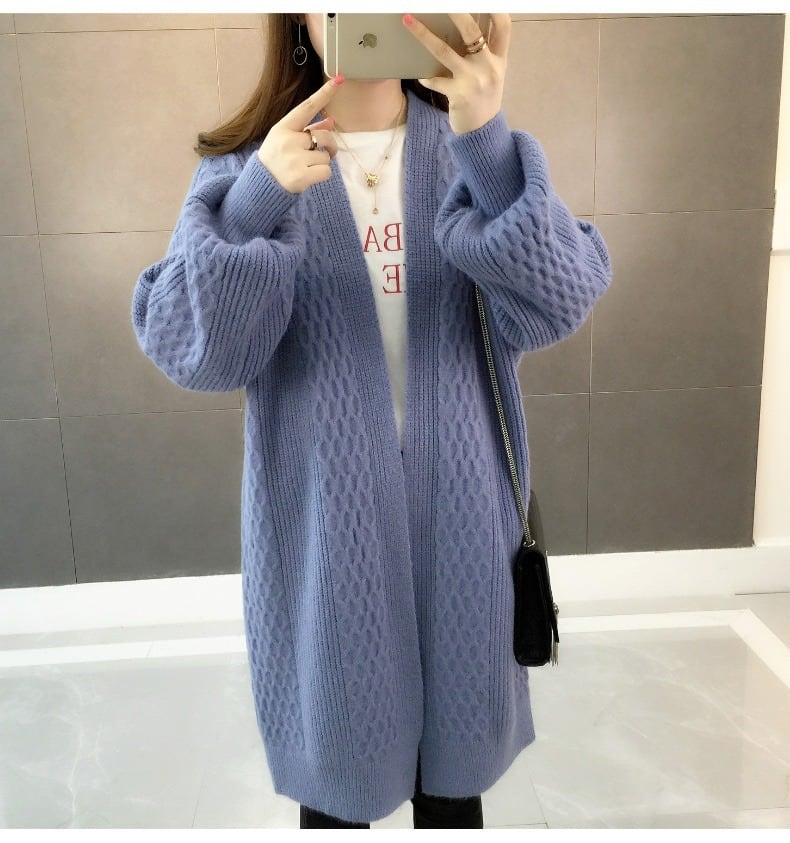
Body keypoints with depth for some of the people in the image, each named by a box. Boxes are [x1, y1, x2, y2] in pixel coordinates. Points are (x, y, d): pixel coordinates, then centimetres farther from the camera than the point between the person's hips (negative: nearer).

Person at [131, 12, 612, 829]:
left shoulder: (472, 147, 0)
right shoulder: (245, 164, -2)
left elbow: (559, 303, -15)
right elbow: (191, 350, -12)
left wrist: (489, 141, -29)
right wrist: (254, 206, -27)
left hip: (458, 512, 2)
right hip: (322, 521, -1)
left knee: (455, 765, 19)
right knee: (335, 765, 16)